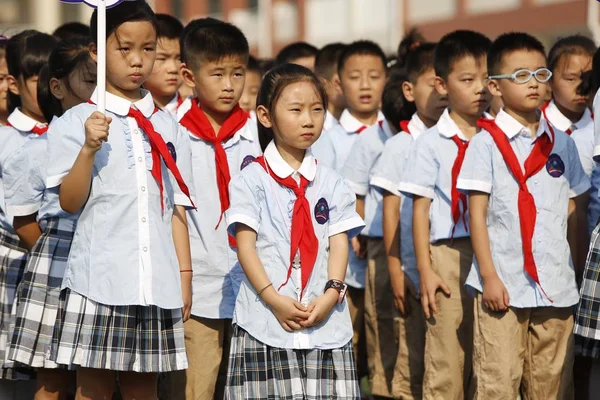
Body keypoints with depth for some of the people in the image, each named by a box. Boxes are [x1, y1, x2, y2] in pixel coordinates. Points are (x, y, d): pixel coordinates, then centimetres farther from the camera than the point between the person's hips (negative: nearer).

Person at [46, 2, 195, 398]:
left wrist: (185, 276, 8)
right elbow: (70, 202, -6)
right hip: (99, 277, -3)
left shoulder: (169, 128, 12)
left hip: (156, 284, 3)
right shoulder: (77, 122, 0)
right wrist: (89, 148, -19)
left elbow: (177, 208, 13)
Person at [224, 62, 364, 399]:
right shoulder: (252, 179, 3)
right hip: (266, 318, -2)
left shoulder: (332, 183, 12)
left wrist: (332, 293, -12)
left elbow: (339, 243, 5)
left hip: (325, 320, 2)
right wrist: (273, 299, -14)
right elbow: (245, 245, -3)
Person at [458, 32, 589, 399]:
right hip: (503, 285, -4)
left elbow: (573, 212, 14)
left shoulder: (562, 144, 10)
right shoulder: (487, 142, -1)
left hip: (556, 285, 4)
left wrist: (580, 272, 8)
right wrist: (489, 276, -9)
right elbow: (477, 213, -3)